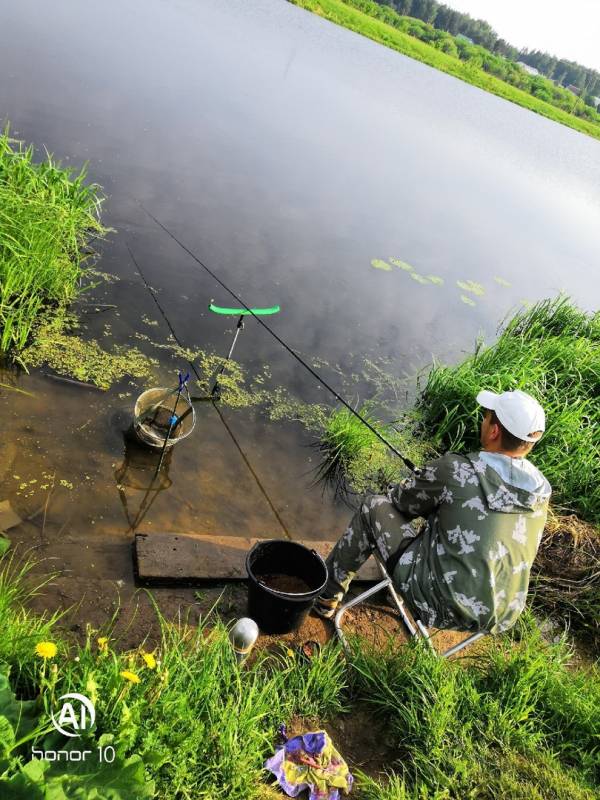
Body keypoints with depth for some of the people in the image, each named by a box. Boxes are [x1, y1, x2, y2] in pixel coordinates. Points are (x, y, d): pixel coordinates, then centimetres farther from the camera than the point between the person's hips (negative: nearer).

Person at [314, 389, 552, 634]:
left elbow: (402, 500, -3)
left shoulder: (455, 470, -20)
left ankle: (327, 595, 23)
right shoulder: (542, 489, -3)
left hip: (443, 608, -6)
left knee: (374, 506, 8)